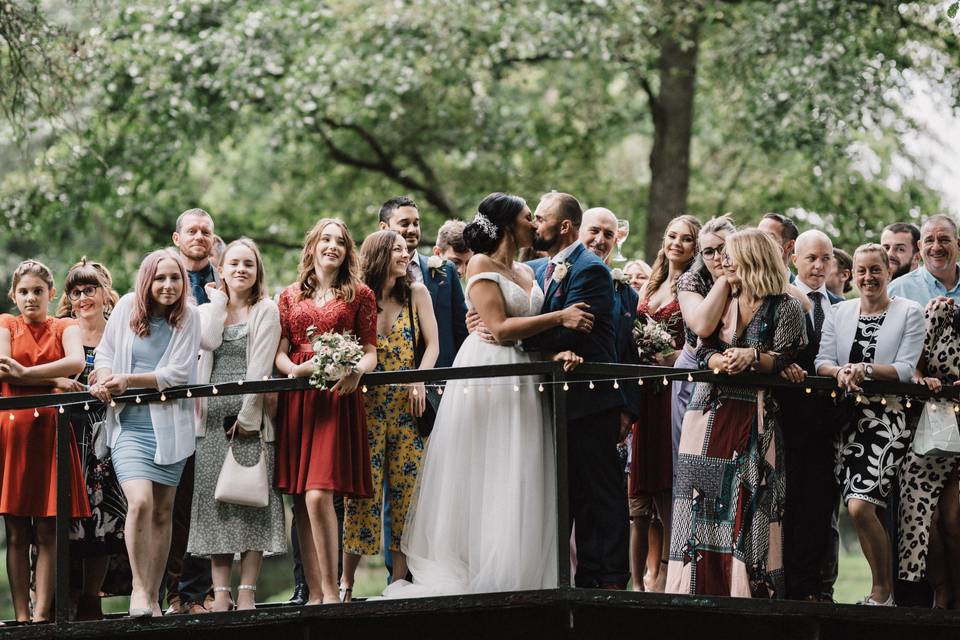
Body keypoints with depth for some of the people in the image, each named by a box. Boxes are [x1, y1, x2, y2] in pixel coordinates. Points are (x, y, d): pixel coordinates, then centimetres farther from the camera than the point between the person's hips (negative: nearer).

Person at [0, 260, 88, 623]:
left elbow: (76, 362, -11)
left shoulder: (65, 328, 11)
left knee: (48, 532, -3)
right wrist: (55, 379, -11)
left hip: (51, 430, 0)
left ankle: (42, 614, -5)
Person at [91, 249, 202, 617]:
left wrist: (128, 380, -14)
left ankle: (153, 595, 17)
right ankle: (139, 588, -7)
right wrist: (106, 379, -9)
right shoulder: (127, 308, 1)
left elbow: (179, 372, -8)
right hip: (130, 424, -1)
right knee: (140, 502, -19)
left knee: (162, 512, 7)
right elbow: (105, 352, 12)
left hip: (170, 426, 1)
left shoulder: (189, 317, -1)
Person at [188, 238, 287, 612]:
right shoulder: (208, 310, 16)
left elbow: (260, 367, -5)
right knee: (214, 498, -3)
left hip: (250, 412, -3)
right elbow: (208, 341, -8)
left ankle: (247, 591, -7)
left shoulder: (266, 311, 5)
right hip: (213, 413, 3)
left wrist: (248, 414, -14)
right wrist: (219, 300, 3)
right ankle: (220, 592, -4)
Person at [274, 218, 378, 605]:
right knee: (301, 502, 0)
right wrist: (297, 369, -11)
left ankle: (330, 591, -11)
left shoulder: (360, 295, 9)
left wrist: (356, 370, -17)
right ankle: (314, 593, 4)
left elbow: (370, 353, 5)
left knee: (318, 496, -16)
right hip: (297, 400, 3)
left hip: (337, 398, -3)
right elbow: (280, 354, 12)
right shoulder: (291, 296, 16)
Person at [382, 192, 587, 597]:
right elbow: (498, 328, -14)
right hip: (487, 376, -7)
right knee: (484, 483, -6)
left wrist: (558, 350, -10)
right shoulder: (482, 264, -5)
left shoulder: (526, 273, 18)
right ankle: (475, 582, -3)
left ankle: (517, 581, 5)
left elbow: (536, 330, 12)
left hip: (523, 381, 7)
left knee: (521, 484, 4)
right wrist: (558, 318, -13)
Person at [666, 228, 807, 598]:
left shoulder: (784, 308, 1)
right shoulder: (721, 303, 17)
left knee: (746, 506, -9)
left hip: (756, 419, -4)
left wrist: (752, 357, -19)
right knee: (704, 503, -1)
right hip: (711, 412, 4)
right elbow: (703, 352, 8)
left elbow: (787, 360, -5)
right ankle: (703, 586, 1)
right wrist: (723, 360, -12)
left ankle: (745, 588, -7)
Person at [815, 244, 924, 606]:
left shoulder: (909, 313, 1)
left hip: (886, 417, -5)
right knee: (858, 509, 4)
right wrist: (841, 372, -16)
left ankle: (882, 591, -3)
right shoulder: (839, 313, 13)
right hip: (847, 417, 5)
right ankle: (884, 589, 16)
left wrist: (866, 369, -22)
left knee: (860, 506, -18)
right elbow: (821, 362, 5)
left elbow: (905, 369, -8)